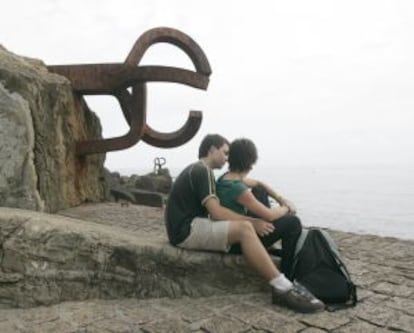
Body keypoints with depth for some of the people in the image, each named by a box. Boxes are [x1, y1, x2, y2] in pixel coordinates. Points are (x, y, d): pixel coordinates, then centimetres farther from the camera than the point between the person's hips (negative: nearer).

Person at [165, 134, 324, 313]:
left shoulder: (197, 170, 21)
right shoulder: (201, 170, -11)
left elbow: (214, 211, 14)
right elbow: (217, 213, -19)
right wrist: (253, 222, -13)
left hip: (190, 227, 10)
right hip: (187, 230, -10)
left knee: (244, 226, 6)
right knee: (244, 228, -25)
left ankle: (281, 286, -3)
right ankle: (284, 289, -23)